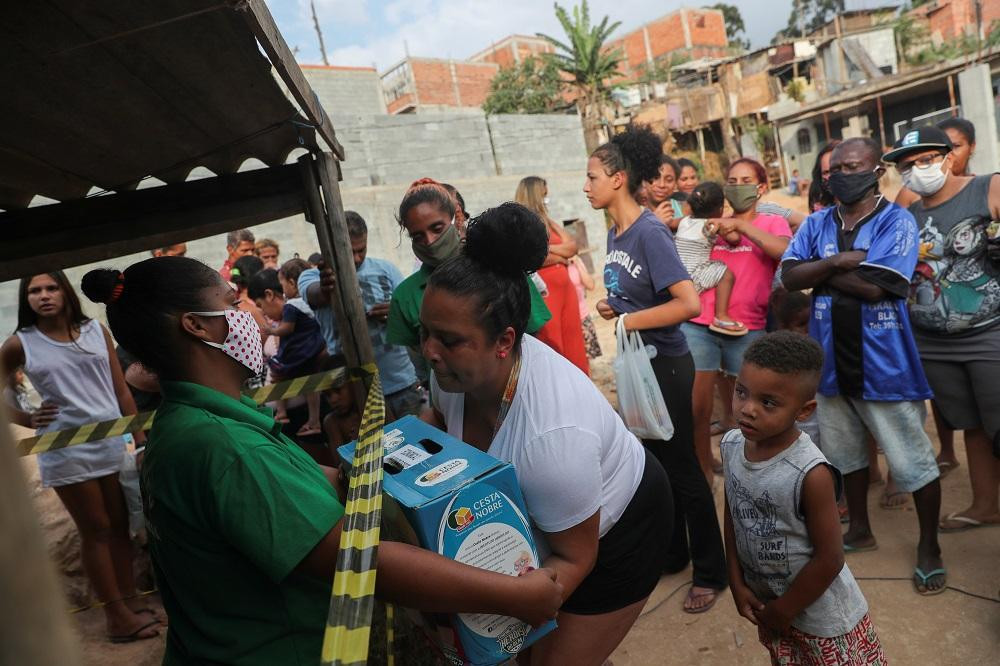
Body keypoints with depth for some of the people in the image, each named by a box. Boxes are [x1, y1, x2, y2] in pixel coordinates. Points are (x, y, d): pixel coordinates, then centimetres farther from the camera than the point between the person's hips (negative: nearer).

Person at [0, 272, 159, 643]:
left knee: (120, 524, 10)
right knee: (95, 530, 5)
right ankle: (116, 614, 15)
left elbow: (121, 390, 5)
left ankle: (130, 600, 23)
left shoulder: (96, 330, 3)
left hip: (113, 442, 3)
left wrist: (141, 438, 3)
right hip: (66, 450, -2)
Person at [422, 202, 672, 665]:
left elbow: (574, 559, -25)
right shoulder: (456, 367, -20)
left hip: (615, 535, -7)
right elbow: (439, 420, 6)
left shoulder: (550, 434, -41)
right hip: (536, 525, 7)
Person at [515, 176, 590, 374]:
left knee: (572, 345, 9)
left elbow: (572, 246, 5)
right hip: (543, 291, -7)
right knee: (552, 349, -2)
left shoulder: (547, 221, 17)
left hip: (564, 287, 7)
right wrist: (560, 255, -3)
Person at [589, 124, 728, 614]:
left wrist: (628, 320, -23)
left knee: (682, 468, 4)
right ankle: (672, 553, 39)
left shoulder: (650, 232, -20)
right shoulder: (615, 231, 5)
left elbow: (687, 302, -28)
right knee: (653, 463, 20)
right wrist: (611, 306, 1)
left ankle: (710, 572, 24)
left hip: (665, 365, -8)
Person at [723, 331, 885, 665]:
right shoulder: (731, 446, -13)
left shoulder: (811, 474, -31)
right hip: (766, 600, 6)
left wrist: (785, 609, -11)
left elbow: (829, 560, -22)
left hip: (821, 614, -6)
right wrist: (737, 585, -1)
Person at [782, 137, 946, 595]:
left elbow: (873, 286, -22)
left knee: (912, 463, 6)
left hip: (884, 364, -5)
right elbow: (789, 277, -7)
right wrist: (839, 261, -19)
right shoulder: (816, 224, 6)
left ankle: (929, 546, 28)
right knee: (844, 454, 20)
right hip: (833, 362, 5)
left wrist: (820, 271, -11)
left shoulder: (896, 221, -9)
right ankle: (860, 530, 40)